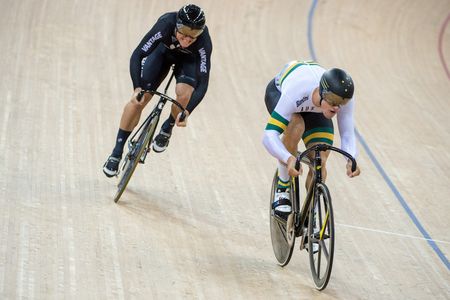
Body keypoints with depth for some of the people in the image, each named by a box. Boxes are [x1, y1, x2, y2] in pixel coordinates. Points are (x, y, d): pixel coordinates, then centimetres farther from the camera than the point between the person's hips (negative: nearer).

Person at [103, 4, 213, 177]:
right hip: (163, 50, 1)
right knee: (138, 99, -11)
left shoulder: (203, 42, -38)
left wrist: (187, 112, -48)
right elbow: (137, 55, -36)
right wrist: (137, 88, -48)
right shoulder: (165, 25, -39)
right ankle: (116, 153, 2)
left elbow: (203, 83, -37)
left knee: (184, 93, -29)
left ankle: (167, 129, 2)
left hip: (189, 59, 0)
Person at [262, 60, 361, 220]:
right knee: (296, 126, -37)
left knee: (319, 165, -14)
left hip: (314, 110, 3)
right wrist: (289, 158, -65)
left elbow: (347, 135, -28)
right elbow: (269, 135, -49)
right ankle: (282, 191, -20)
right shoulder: (295, 93, -46)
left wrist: (351, 159, -49)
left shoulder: (345, 99, -36)